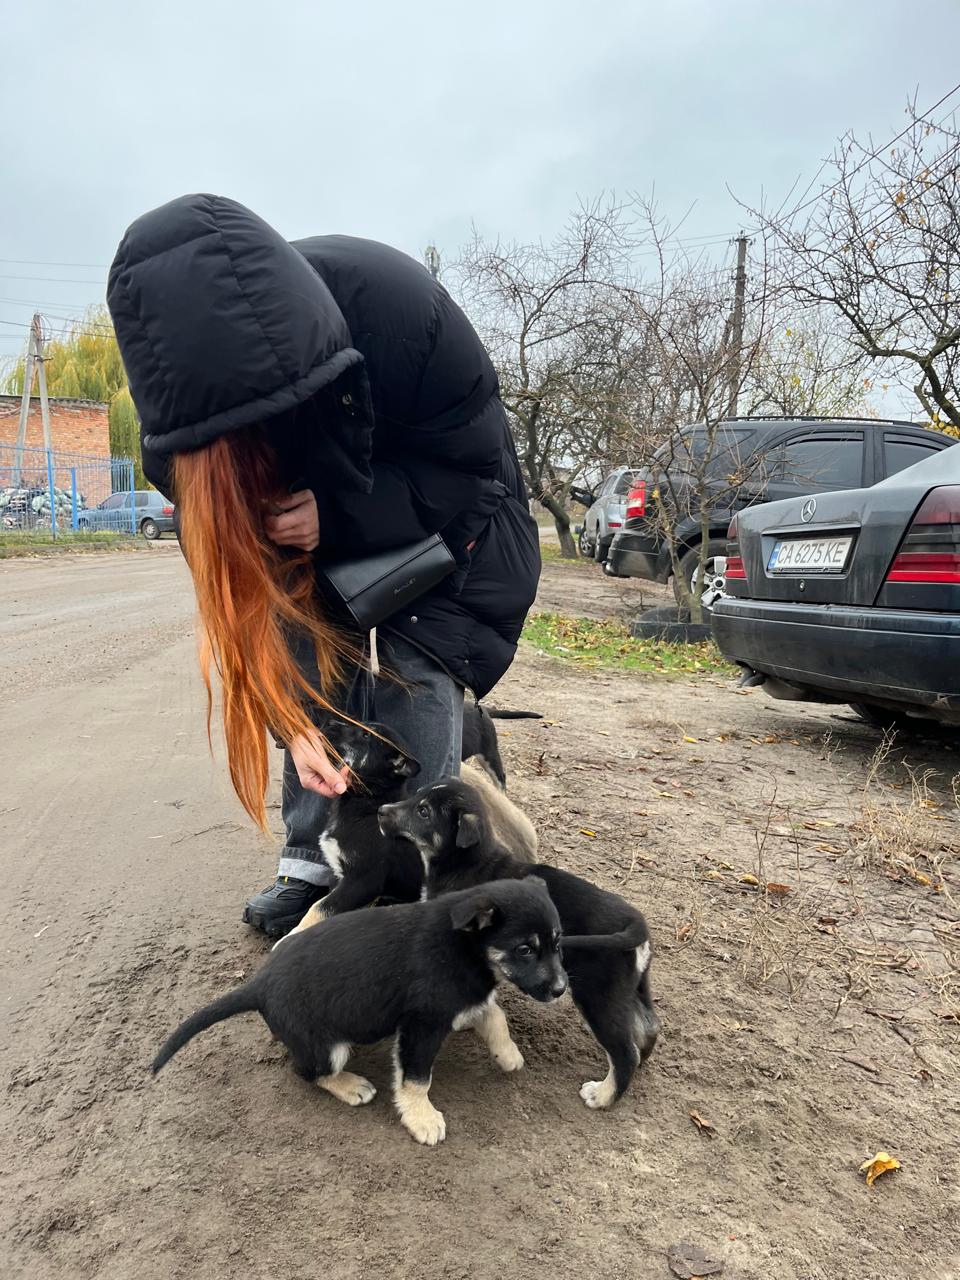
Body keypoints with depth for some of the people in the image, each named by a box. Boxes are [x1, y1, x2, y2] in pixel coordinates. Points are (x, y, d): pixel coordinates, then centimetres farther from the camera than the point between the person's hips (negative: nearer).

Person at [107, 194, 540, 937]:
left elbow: (470, 468, -26)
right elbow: (234, 571, -22)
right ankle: (314, 862, 6)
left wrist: (336, 514, -41)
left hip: (445, 509, -3)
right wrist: (293, 720, -29)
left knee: (418, 673, -14)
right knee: (310, 661, -8)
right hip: (324, 521, 3)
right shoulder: (190, 406, -28)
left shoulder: (402, 309, -39)